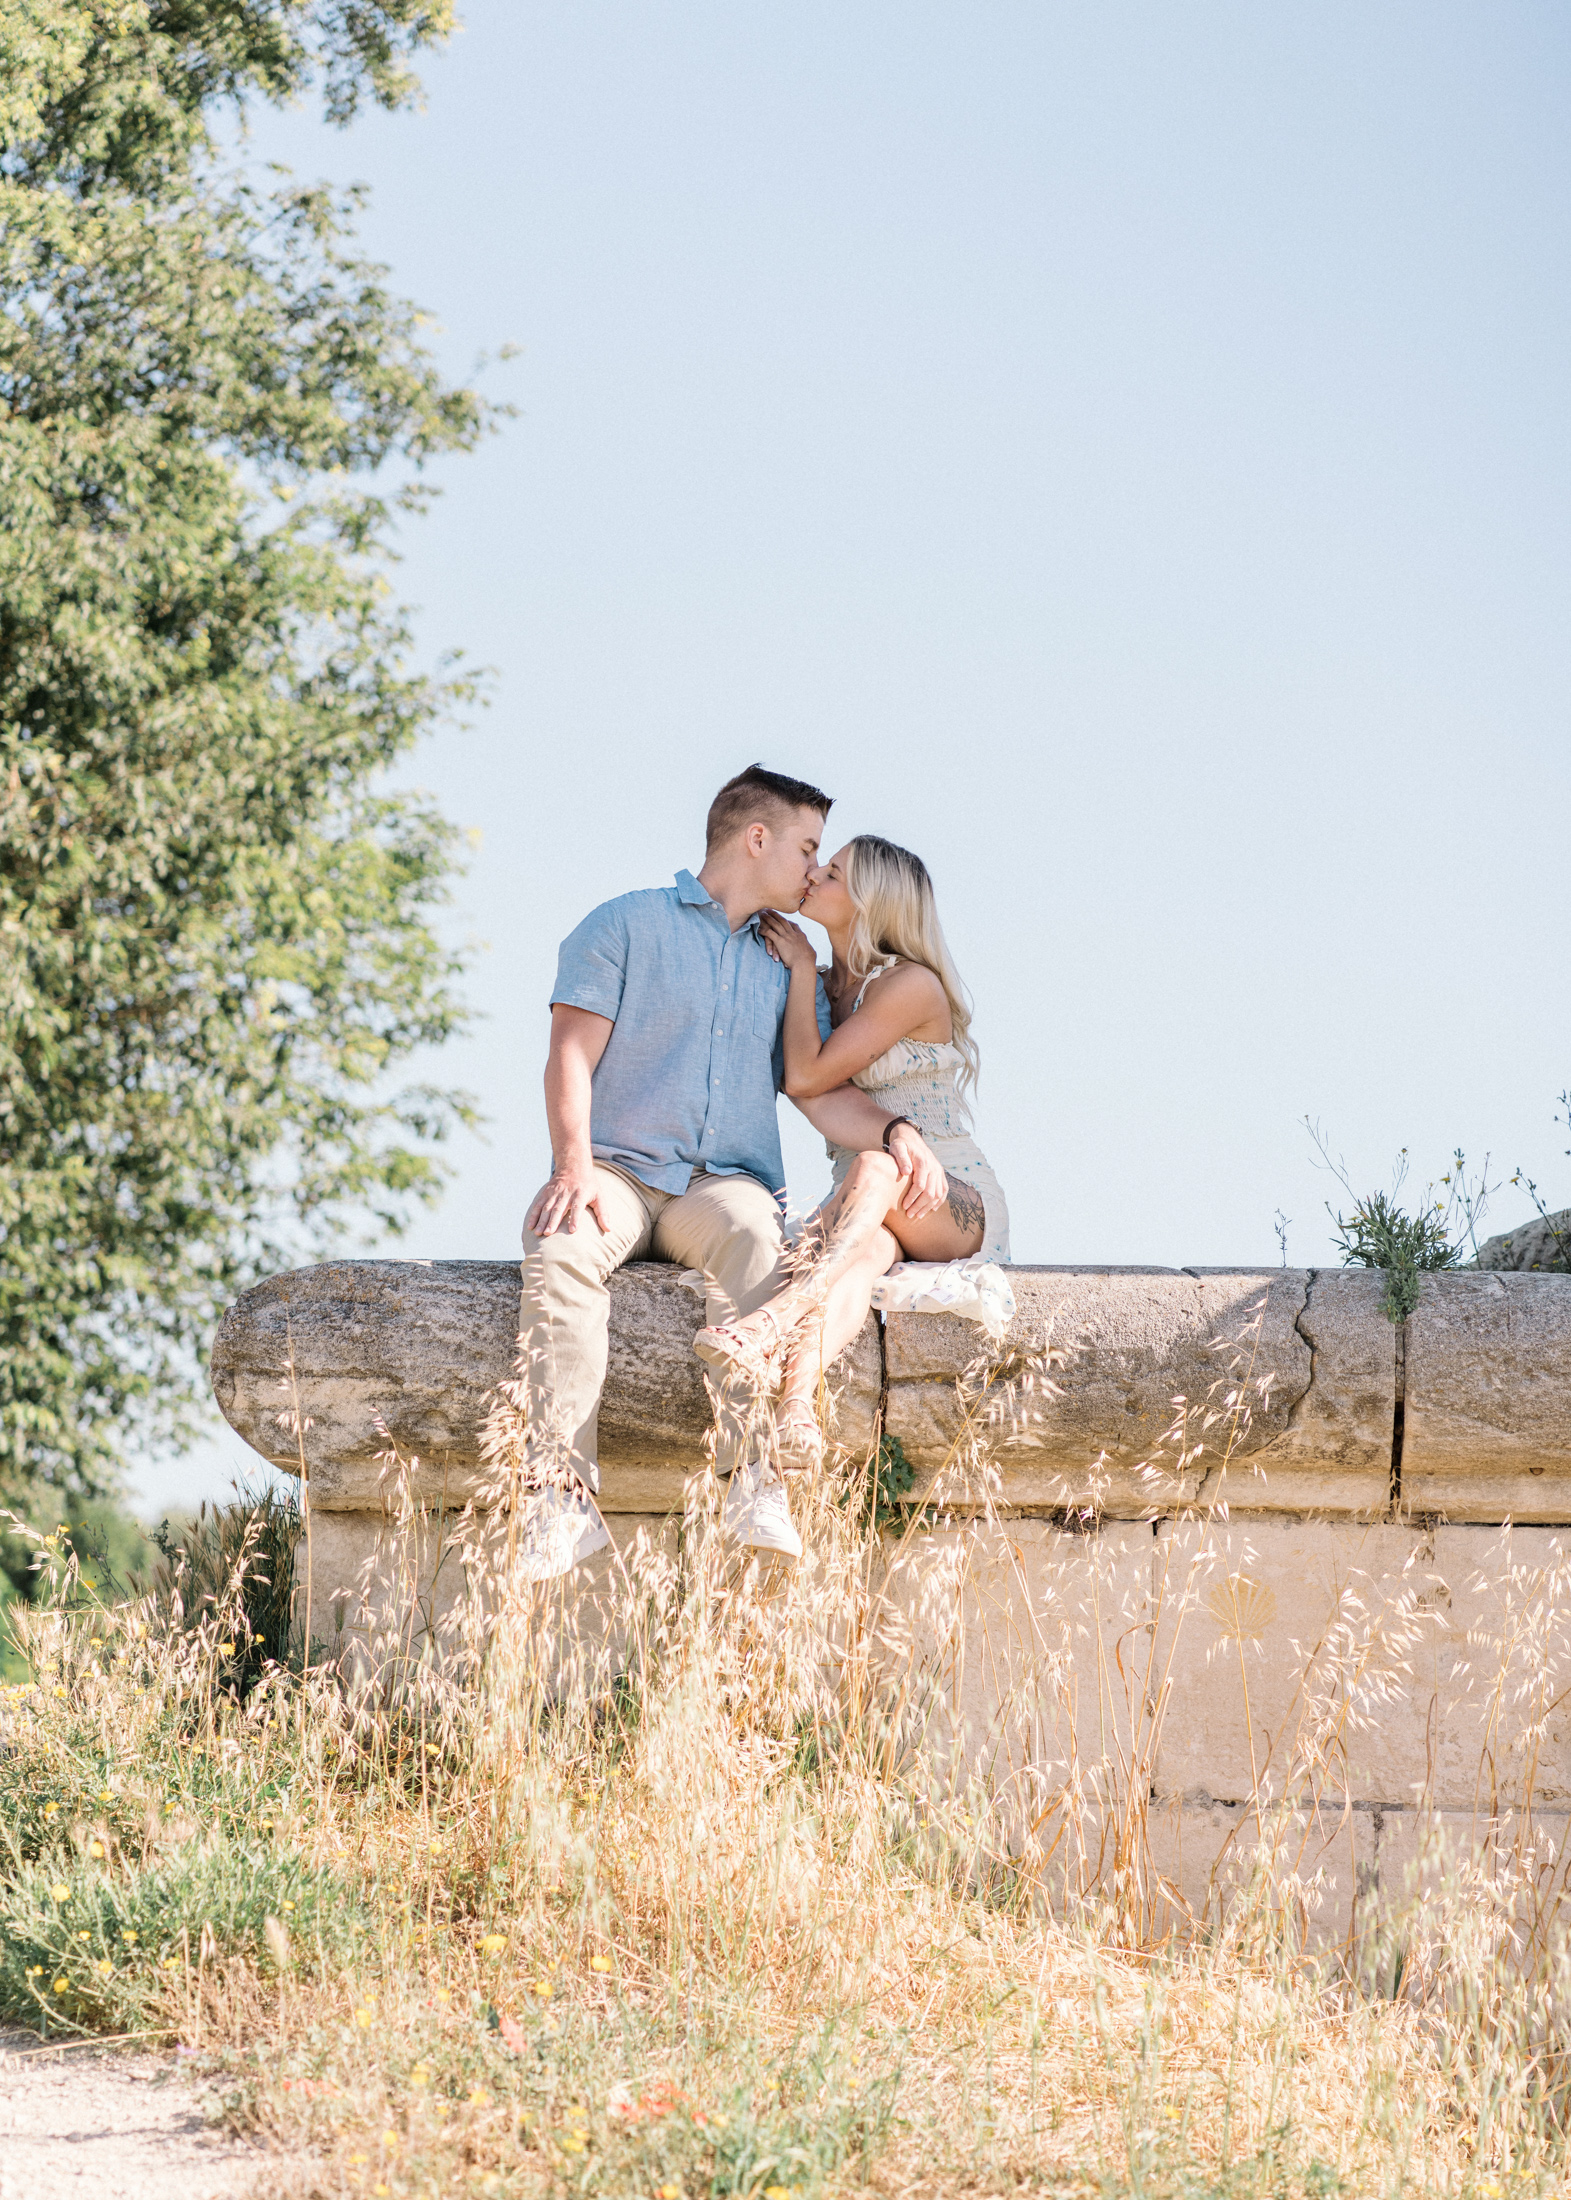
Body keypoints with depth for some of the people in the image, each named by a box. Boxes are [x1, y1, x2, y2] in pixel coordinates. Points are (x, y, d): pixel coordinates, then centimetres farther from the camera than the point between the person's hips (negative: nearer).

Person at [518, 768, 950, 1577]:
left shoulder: (787, 969, 25)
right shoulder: (625, 926, 11)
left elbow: (823, 1093, 14)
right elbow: (572, 1056, 1)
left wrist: (895, 1131, -8)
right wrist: (575, 1167, -16)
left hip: (726, 1183, 2)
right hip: (619, 1169, -2)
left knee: (753, 1240, -35)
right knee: (561, 1253, -37)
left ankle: (755, 1483, -47)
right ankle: (564, 1501, -42)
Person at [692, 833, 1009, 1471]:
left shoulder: (912, 985, -9)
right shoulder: (823, 986, 14)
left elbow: (806, 1078, -14)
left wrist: (802, 968, -3)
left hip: (959, 1207, -4)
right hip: (864, 1210, 4)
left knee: (874, 1168, -39)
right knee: (865, 1246, -36)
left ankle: (776, 1316, -64)